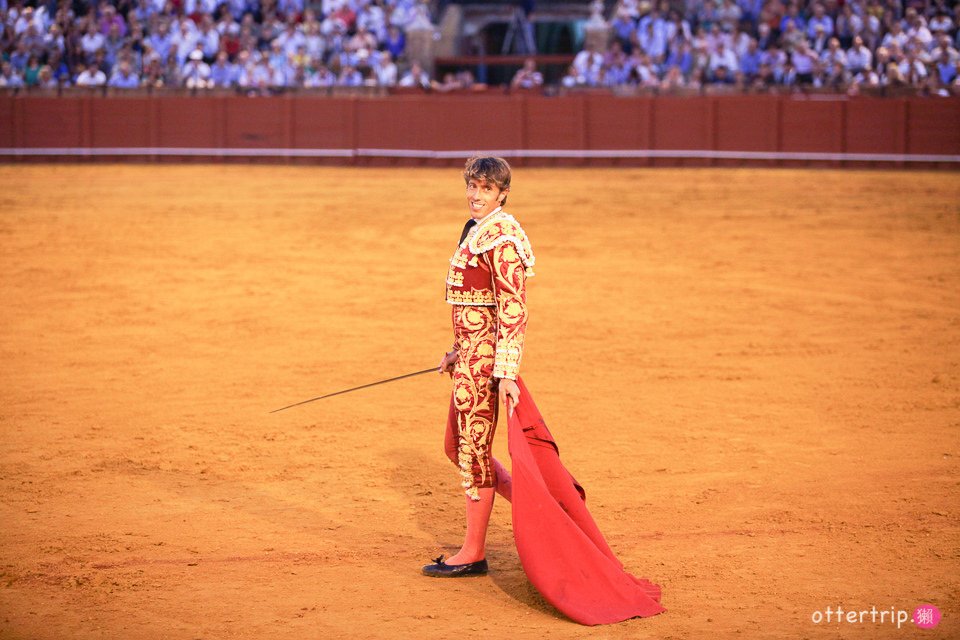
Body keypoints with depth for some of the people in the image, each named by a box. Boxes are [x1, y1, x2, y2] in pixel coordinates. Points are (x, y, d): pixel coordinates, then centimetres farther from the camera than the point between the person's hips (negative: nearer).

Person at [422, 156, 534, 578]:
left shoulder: (502, 238, -16)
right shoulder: (474, 230, 14)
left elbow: (513, 309, -22)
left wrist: (506, 373, -26)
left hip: (486, 356, -10)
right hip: (471, 354, 10)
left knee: (474, 450, -3)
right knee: (457, 446, 16)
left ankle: (473, 554, 7)